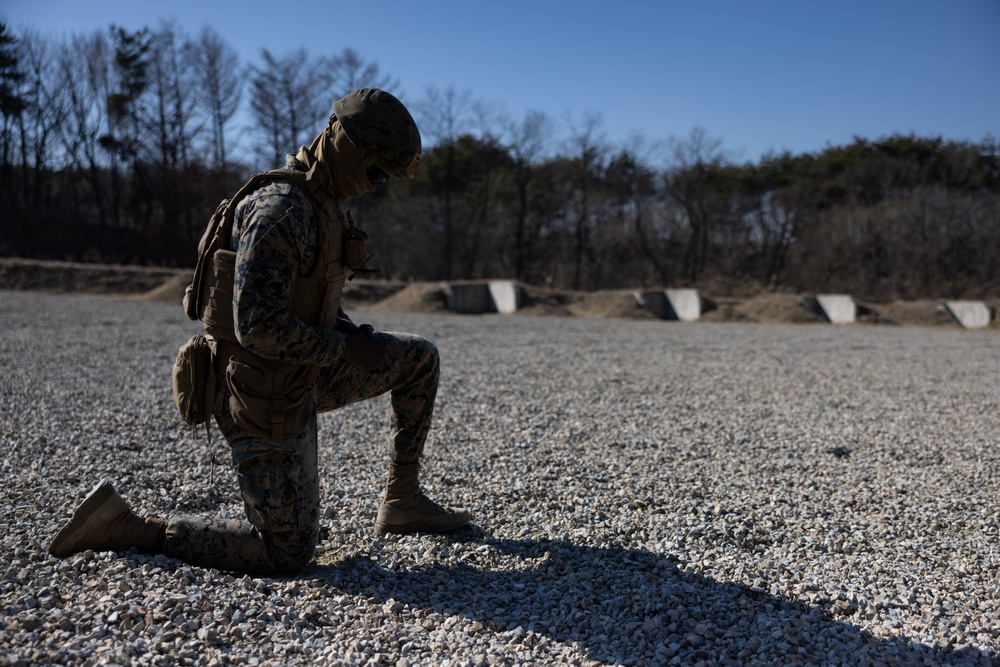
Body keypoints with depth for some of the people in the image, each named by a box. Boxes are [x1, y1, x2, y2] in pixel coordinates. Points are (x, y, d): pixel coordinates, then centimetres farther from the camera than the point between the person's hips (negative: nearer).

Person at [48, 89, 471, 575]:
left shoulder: (324, 201, 7)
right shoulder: (280, 210, -26)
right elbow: (257, 328, -31)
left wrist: (356, 339, 2)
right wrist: (345, 349, -19)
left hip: (303, 372, 9)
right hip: (265, 401, -9)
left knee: (420, 358, 11)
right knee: (287, 553, 2)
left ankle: (402, 502, 19)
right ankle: (126, 529, 10)